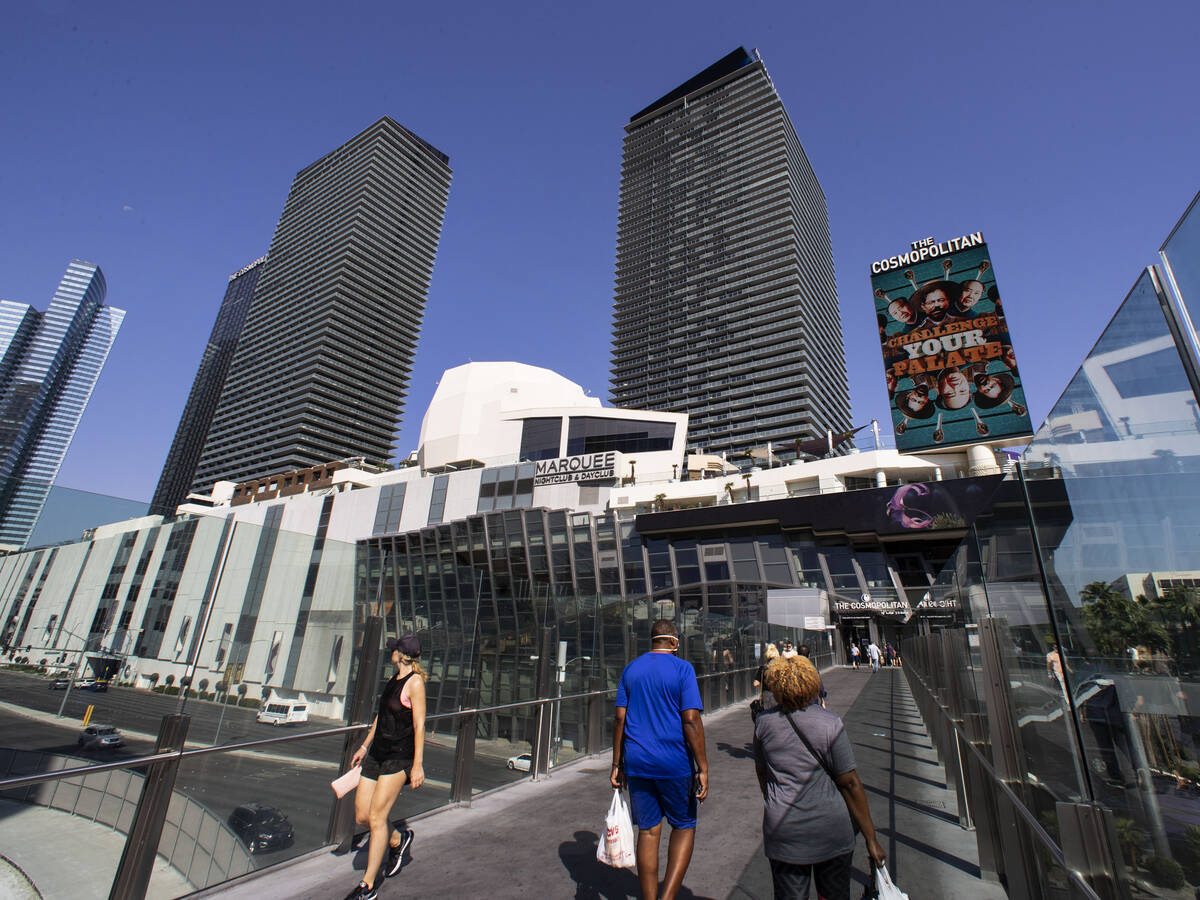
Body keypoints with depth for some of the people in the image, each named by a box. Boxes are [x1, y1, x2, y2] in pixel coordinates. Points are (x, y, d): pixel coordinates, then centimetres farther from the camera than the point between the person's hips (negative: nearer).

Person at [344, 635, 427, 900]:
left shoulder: (415, 682, -17)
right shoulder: (393, 679, 9)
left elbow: (419, 725, -17)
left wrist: (418, 765, -18)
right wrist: (365, 746, 23)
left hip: (399, 756, -8)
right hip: (377, 753, 8)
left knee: (376, 817, -4)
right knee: (361, 816, 10)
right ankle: (398, 840, 35)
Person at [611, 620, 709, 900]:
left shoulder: (630, 669, 4)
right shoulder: (682, 669, -9)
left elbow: (619, 719, 4)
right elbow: (691, 721, -14)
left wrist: (617, 764, 9)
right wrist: (703, 768, -8)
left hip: (637, 762, 4)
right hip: (674, 764, -3)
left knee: (648, 832, 15)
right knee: (684, 827, 15)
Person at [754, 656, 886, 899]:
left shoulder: (764, 723, -5)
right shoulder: (830, 724, -14)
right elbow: (850, 783, -11)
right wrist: (871, 839, 0)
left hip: (783, 834, 1)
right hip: (831, 832, -1)